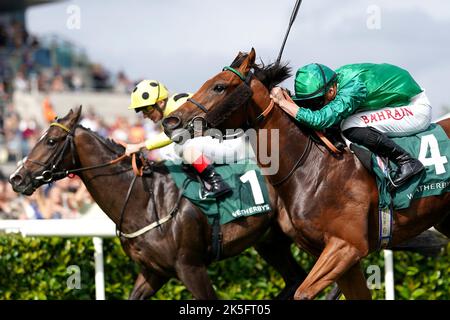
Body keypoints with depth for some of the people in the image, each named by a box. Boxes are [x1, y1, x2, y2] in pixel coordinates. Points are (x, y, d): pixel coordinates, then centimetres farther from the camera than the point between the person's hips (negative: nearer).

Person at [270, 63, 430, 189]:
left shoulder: (353, 89, -32)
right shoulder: (337, 78, -6)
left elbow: (320, 119, -40)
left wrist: (283, 102, -34)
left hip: (416, 109, -9)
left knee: (351, 127, -25)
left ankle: (406, 162, -18)